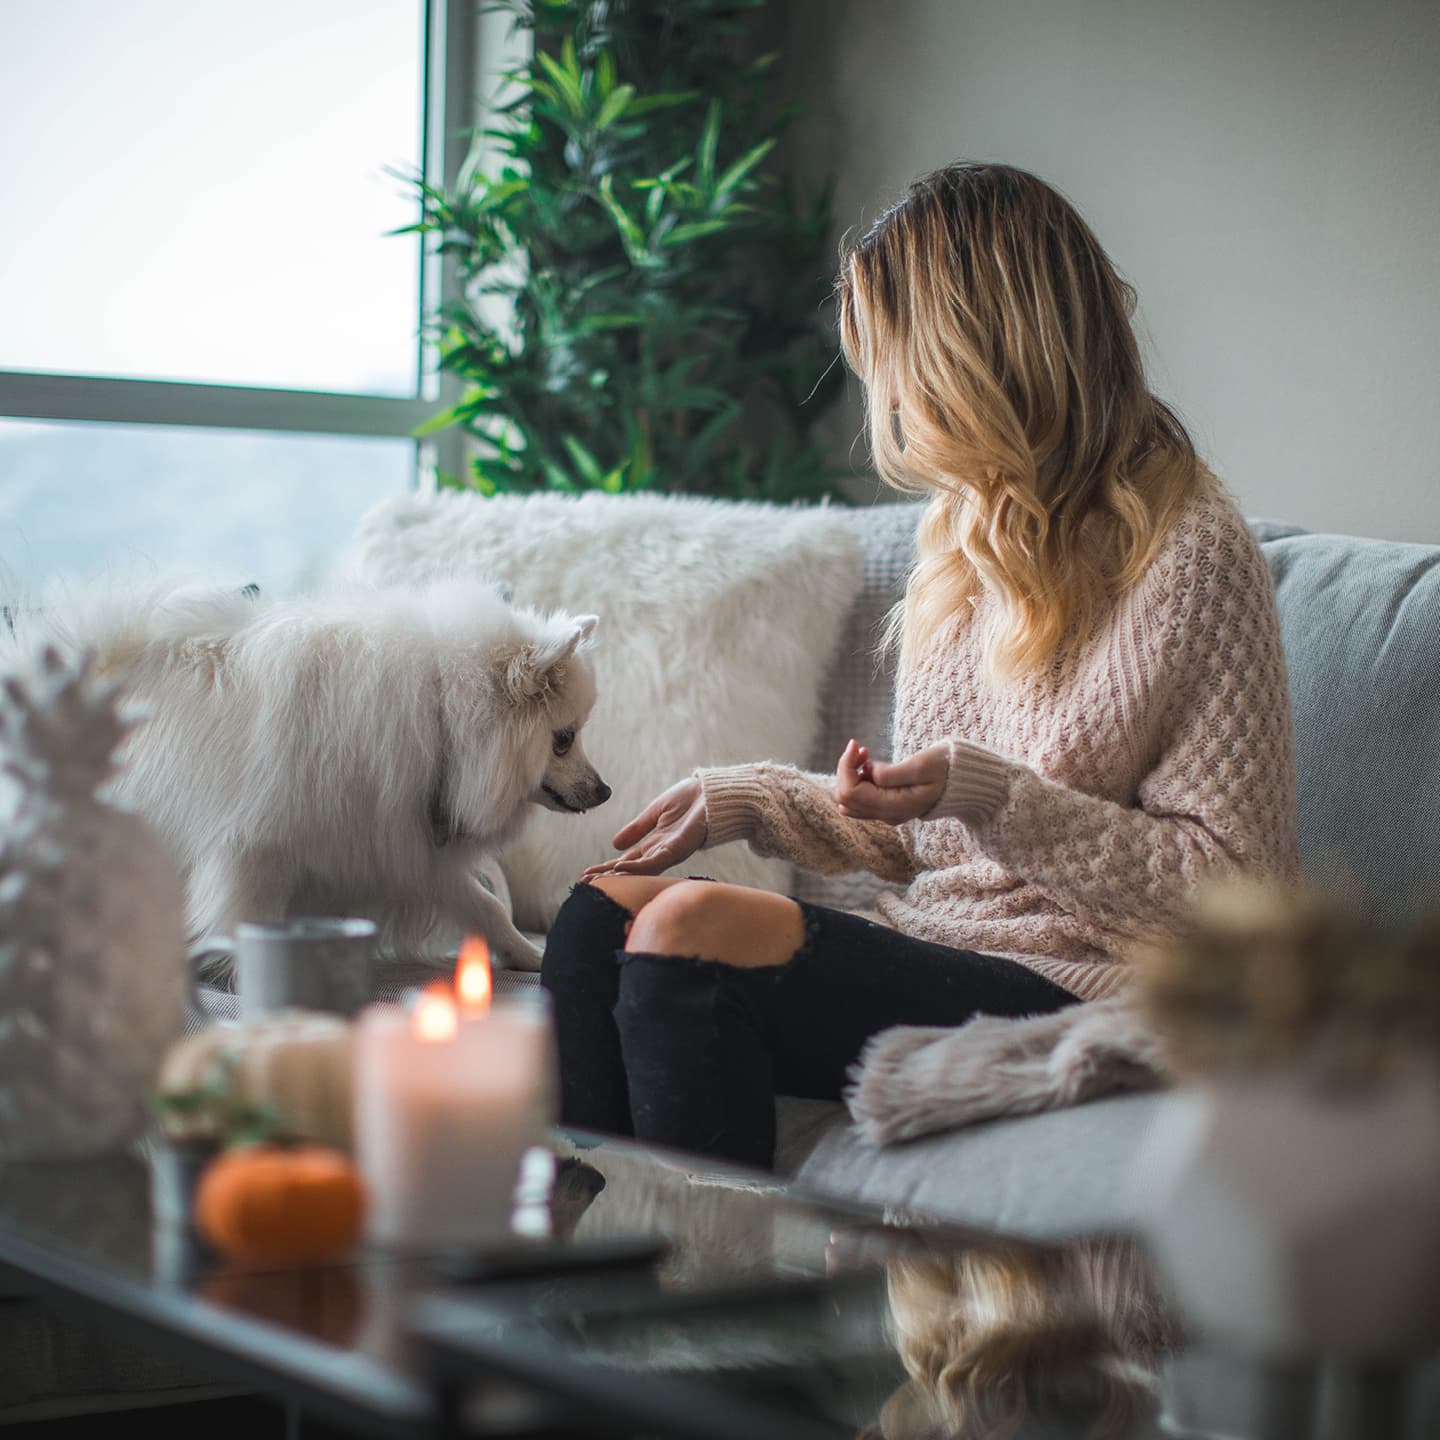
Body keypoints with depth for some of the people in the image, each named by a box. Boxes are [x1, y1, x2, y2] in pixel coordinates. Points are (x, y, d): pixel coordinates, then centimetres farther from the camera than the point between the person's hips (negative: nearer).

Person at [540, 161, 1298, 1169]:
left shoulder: (1189, 555, -9)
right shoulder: (968, 537, 17)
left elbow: (1234, 883, -12)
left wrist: (989, 794, -19)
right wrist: (751, 798, 12)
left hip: (1072, 992, -8)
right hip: (932, 952, 8)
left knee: (691, 928, -25)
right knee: (606, 904, -11)